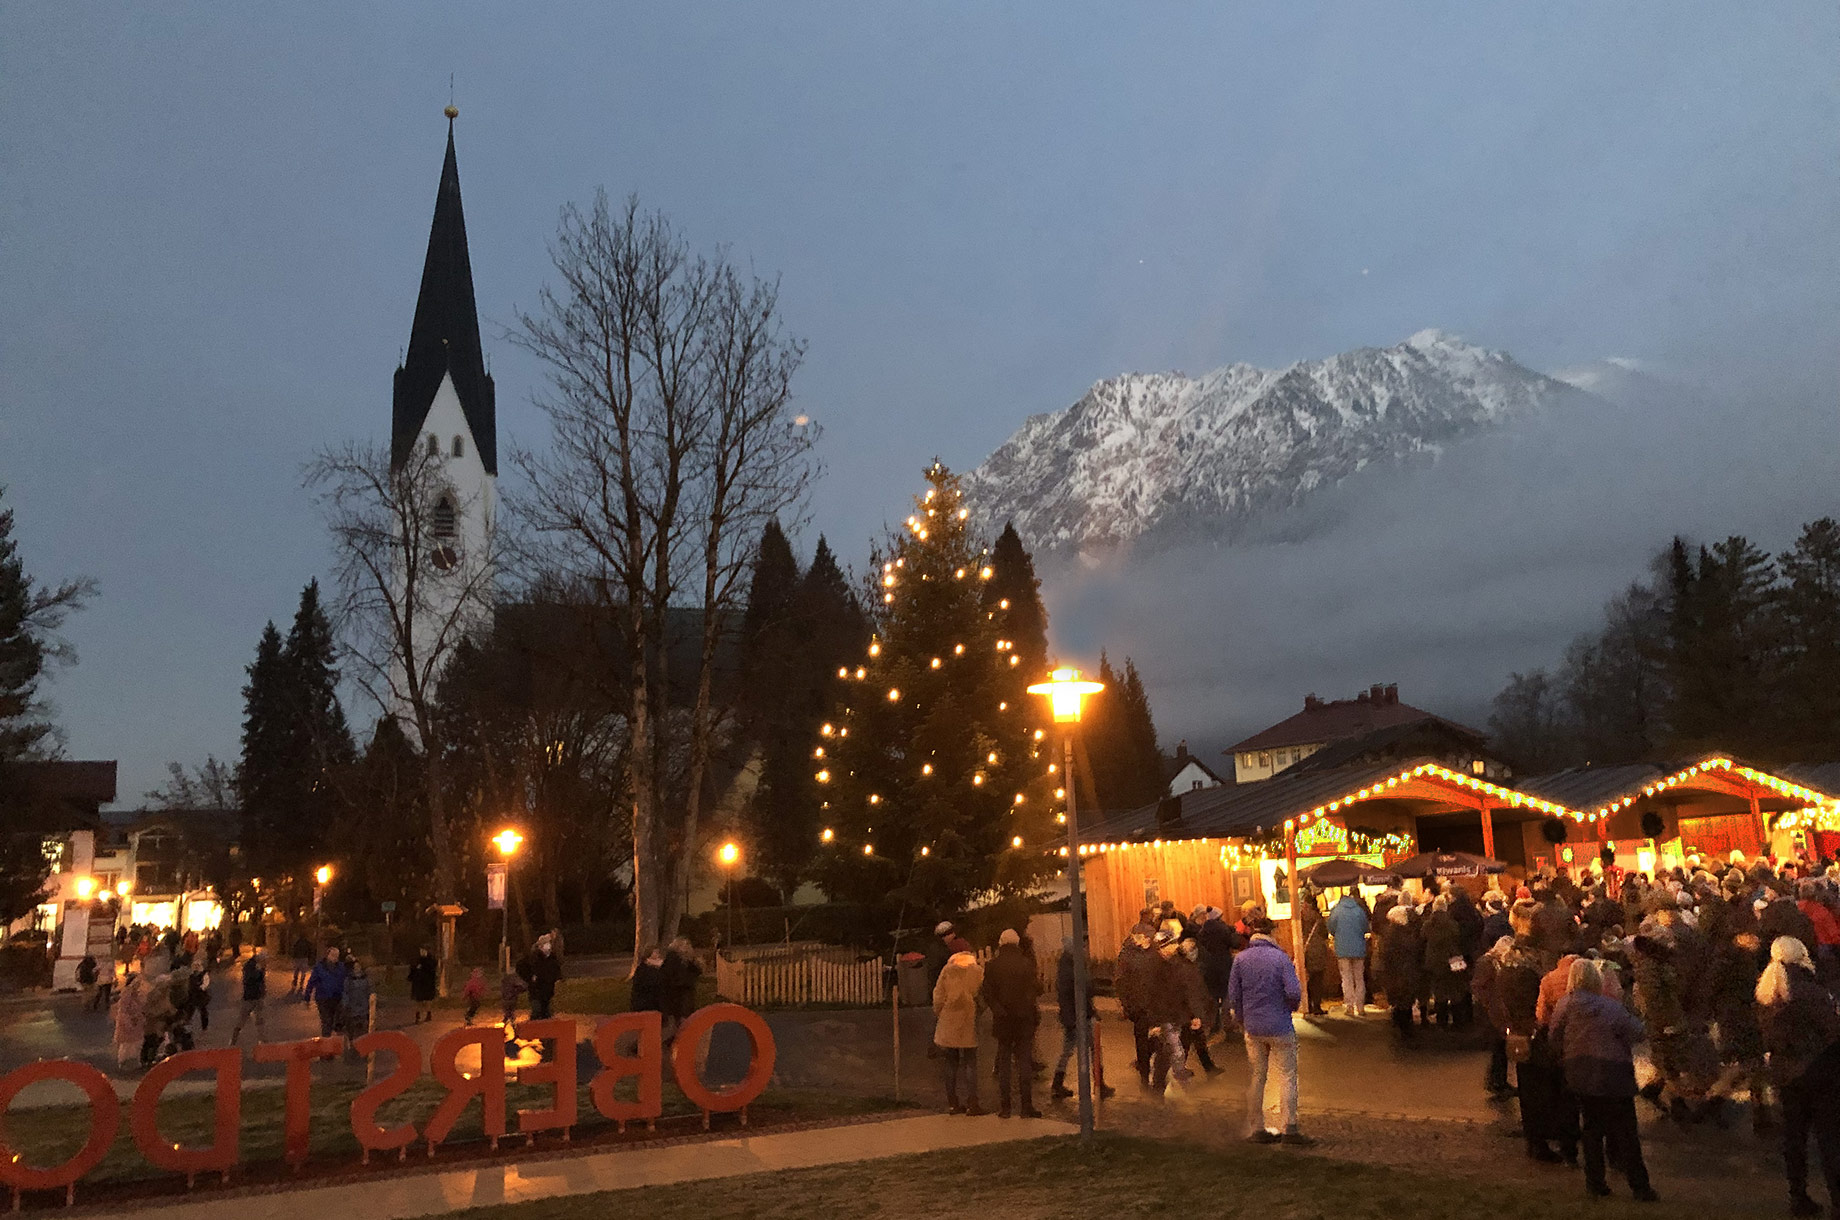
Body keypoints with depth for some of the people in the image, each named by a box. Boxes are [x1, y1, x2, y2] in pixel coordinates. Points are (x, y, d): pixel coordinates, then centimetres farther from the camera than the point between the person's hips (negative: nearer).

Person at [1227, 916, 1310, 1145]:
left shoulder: (1240, 959, 0)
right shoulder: (1280, 957, -9)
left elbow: (1233, 995, 1)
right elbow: (1294, 992, -15)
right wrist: (1291, 1008, 6)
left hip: (1253, 1028, 3)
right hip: (1279, 1027, -3)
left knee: (1256, 1077, 10)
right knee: (1287, 1075, 3)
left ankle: (1256, 1129, 13)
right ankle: (1290, 1128, -3)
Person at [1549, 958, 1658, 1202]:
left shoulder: (1565, 1005, -2)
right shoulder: (1613, 1008, -8)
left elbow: (1555, 1038, 0)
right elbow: (1637, 1032, -9)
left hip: (1580, 1074, 2)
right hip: (1614, 1076, -2)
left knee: (1592, 1127, 14)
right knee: (1625, 1131, 5)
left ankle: (1595, 1183, 15)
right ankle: (1640, 1187, 8)